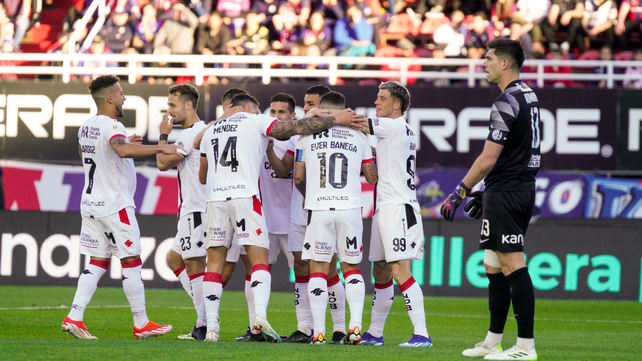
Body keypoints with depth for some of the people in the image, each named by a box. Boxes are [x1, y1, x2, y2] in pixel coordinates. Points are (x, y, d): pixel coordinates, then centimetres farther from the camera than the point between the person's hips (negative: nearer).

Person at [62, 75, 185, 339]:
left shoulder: (86, 127, 10)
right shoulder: (111, 126, -17)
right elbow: (123, 150, -39)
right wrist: (161, 147, -37)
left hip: (90, 204, 8)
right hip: (115, 206, -8)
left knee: (97, 262, 9)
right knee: (131, 261, 0)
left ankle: (74, 318, -1)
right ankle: (141, 324, 5)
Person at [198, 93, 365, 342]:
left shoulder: (210, 132, 23)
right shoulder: (255, 122, 9)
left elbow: (202, 176, 31)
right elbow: (296, 128, 1)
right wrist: (336, 120, 3)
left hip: (215, 198, 4)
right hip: (244, 197, -4)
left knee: (215, 262, 7)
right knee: (259, 259, -3)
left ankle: (211, 327, 1)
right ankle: (260, 317, -24)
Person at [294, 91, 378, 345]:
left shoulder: (307, 136, 3)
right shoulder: (358, 137, 6)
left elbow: (298, 178, 6)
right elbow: (372, 177, 11)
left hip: (318, 209, -1)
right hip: (350, 207, 1)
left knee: (318, 269, 3)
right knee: (351, 268, 12)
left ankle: (318, 332, -2)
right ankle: (355, 326, -2)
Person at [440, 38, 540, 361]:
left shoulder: (506, 102, -16)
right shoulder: (528, 96, 15)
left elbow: (489, 158, -19)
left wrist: (458, 193, -13)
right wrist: (487, 192, 25)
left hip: (505, 194, -10)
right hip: (523, 188, 10)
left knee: (513, 266, -10)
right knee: (494, 266, 15)